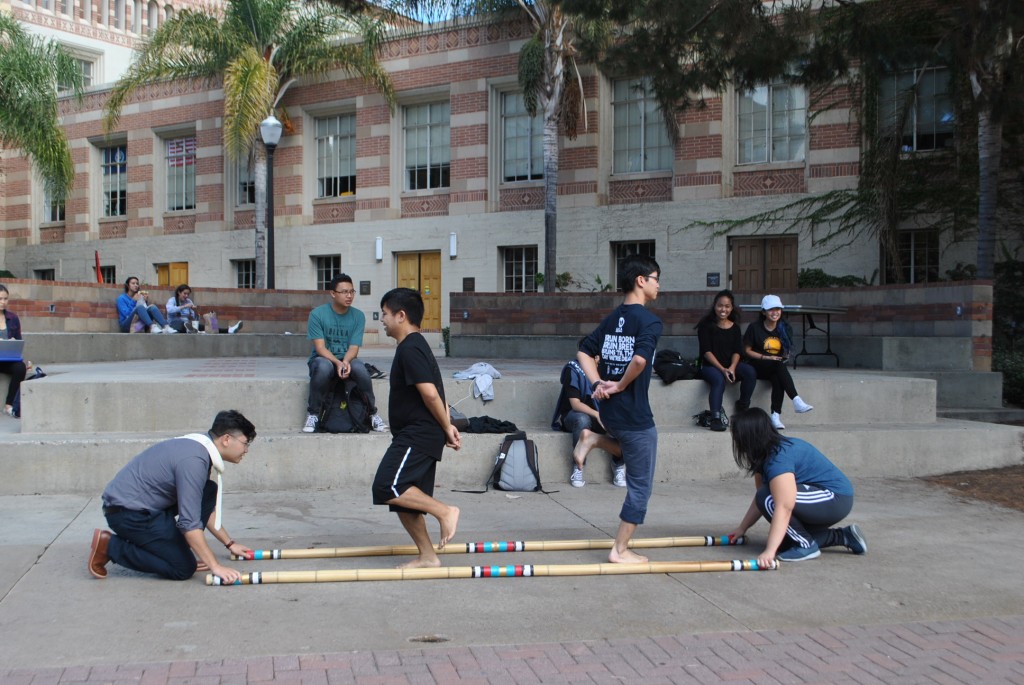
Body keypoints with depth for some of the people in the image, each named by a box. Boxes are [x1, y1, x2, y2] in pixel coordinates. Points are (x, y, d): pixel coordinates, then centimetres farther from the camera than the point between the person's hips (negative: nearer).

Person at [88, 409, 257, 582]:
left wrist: (230, 544, 23)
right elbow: (189, 523, -27)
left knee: (209, 492, 8)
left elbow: (207, 509, 21)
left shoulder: (199, 448, 8)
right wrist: (215, 566, -24)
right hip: (128, 513, -10)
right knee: (183, 568, -9)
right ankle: (110, 545, -4)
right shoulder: (194, 460, -23)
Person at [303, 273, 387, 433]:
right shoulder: (317, 314, -8)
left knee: (360, 368, -33)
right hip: (323, 359, -2)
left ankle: (372, 413, -14)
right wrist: (337, 362, -32)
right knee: (324, 366, -38)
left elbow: (354, 348, -6)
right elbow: (320, 347, -14)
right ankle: (313, 414, -21)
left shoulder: (358, 316, -1)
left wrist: (345, 362, -29)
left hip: (346, 360, 2)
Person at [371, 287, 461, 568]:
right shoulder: (415, 345, 18)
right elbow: (436, 392, 20)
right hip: (416, 436, 11)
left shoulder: (410, 349, -15)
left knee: (386, 487, -20)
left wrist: (446, 428, -12)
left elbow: (430, 393, -22)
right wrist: (447, 425, 13)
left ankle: (444, 511, -13)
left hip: (418, 434, -11)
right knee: (405, 499, 11)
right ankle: (427, 556, 16)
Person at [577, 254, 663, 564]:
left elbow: (583, 352, 10)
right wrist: (621, 385, -14)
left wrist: (598, 383, 1)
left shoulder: (612, 318, 10)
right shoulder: (649, 321, -14)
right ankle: (621, 550, 9)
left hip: (609, 410, 8)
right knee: (640, 485, 5)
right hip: (635, 415, -8)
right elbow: (640, 359, -30)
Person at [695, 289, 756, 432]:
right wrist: (722, 369, -21)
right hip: (710, 366, -4)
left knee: (750, 372, -24)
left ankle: (743, 408, -9)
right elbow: (706, 351, -10)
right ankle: (716, 418, -40)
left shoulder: (735, 328, 10)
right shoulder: (706, 325, -3)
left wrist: (732, 368, -19)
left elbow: (737, 351, 2)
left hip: (730, 365, 4)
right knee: (719, 380, -37)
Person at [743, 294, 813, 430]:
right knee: (779, 365, -36)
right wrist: (765, 357, -12)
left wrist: (785, 356, -4)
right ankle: (796, 401, -47)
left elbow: (786, 351, 20)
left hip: (776, 369, 3)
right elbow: (747, 350, 0)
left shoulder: (783, 329, 12)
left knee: (778, 379, -35)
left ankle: (776, 416, -39)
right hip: (758, 367, -3)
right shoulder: (754, 328, 0)